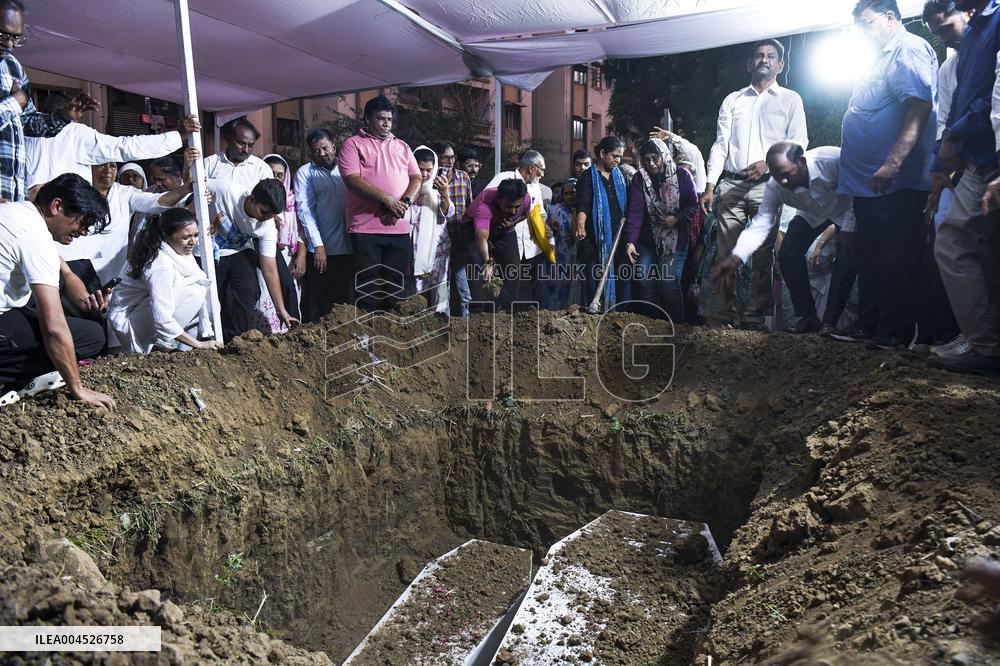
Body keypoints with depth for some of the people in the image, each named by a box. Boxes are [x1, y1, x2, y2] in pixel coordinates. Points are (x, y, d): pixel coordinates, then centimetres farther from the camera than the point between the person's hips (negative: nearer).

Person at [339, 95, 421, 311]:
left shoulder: (402, 146, 19)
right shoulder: (353, 144, 4)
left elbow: (416, 178, 12)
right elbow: (352, 180, -9)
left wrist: (405, 202, -9)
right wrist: (387, 199, -18)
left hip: (399, 227, 4)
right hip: (366, 227, -4)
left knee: (395, 286, 7)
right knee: (367, 287, -3)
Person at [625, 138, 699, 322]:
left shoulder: (682, 176, -3)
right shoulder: (639, 179, -1)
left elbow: (694, 205, 1)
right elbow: (635, 212, -12)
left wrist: (677, 218, -18)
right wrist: (630, 241, -23)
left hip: (675, 240, -2)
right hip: (647, 241, 2)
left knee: (669, 282, -14)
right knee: (643, 282, -7)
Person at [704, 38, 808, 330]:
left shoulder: (790, 99, 14)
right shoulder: (732, 100, 19)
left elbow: (798, 142, 4)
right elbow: (720, 145, 13)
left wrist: (769, 162, -14)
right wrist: (710, 186, 2)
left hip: (768, 185, -2)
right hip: (731, 184, 2)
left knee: (763, 255, -5)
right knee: (724, 253, -3)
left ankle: (755, 317, -1)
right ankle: (721, 314, 0)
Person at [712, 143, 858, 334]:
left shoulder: (833, 159, -40)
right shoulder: (774, 187, -29)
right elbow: (761, 223, -33)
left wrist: (847, 233, -29)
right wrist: (736, 257, -47)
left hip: (846, 210, -3)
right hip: (812, 214, 3)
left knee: (847, 258, -21)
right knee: (788, 254, -12)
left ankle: (830, 322, -7)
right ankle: (808, 317, 2)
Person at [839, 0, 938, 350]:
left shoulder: (909, 48, -6)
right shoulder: (885, 57, 23)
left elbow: (920, 106, -21)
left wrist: (893, 163, -29)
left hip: (895, 182, -10)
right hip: (868, 181, 10)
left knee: (896, 259, -5)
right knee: (870, 259, 12)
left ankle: (896, 331, 1)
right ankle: (870, 325, 19)